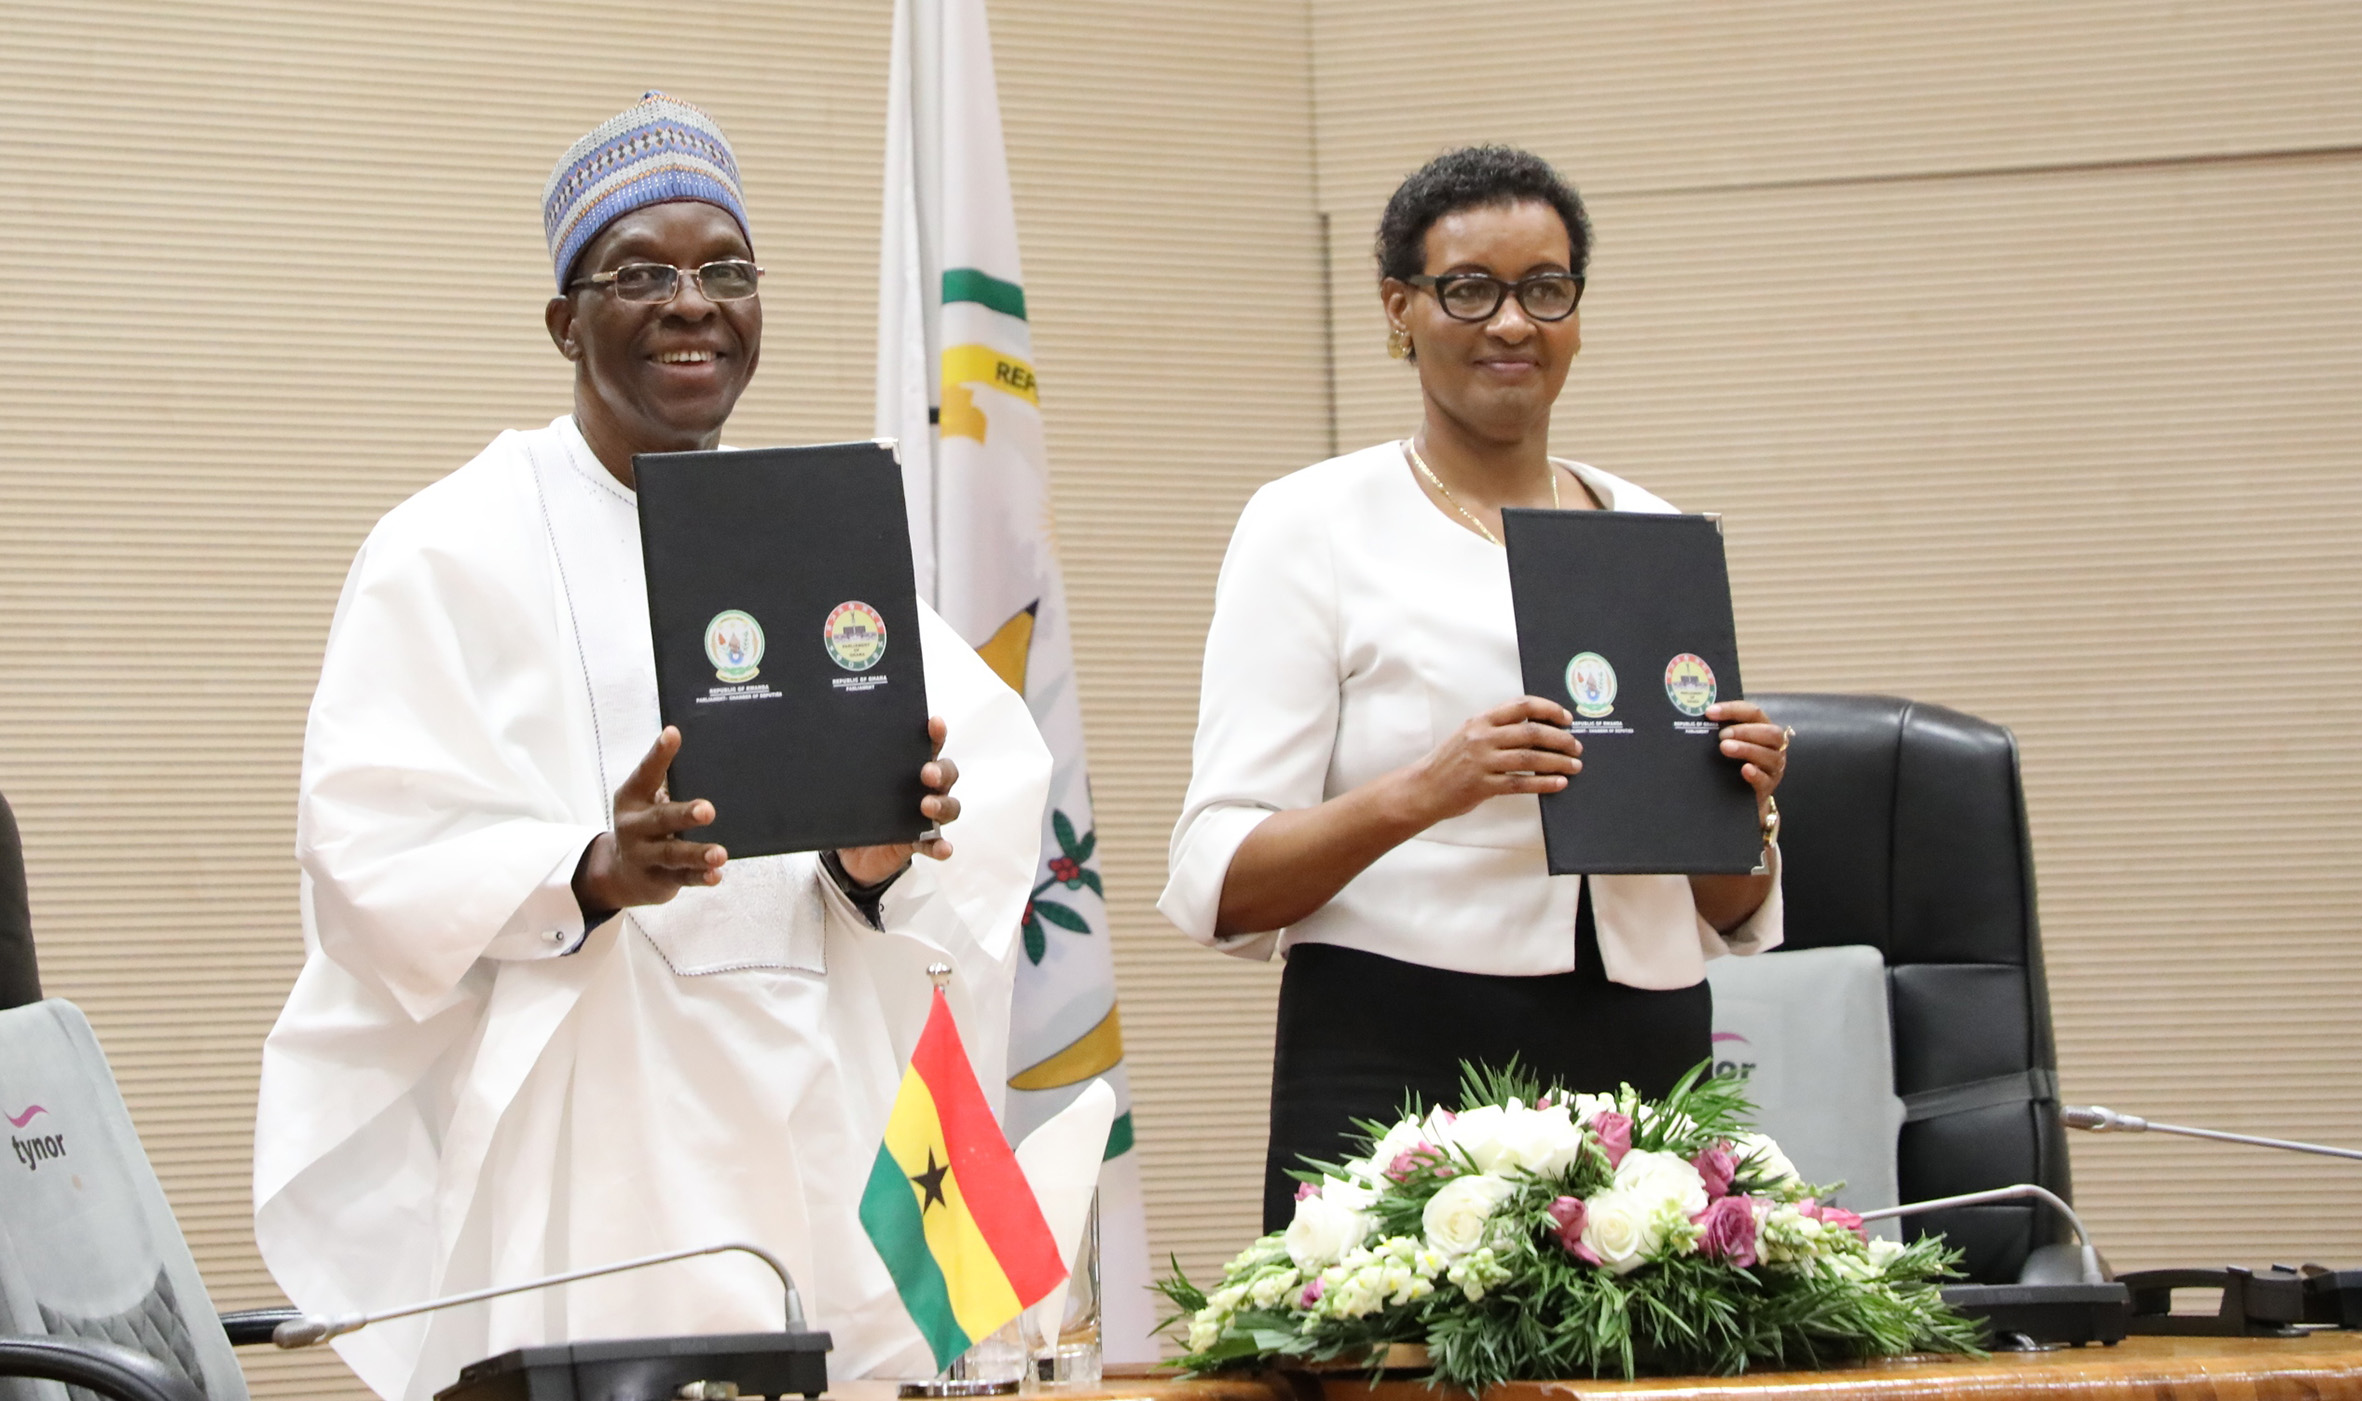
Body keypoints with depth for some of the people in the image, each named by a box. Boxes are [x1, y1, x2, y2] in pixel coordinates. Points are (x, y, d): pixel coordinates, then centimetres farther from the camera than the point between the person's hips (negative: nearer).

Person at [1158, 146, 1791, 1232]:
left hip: (1649, 1062, 4)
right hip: (1400, 1070, -4)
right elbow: (1219, 885, -6)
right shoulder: (1311, 525, 3)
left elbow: (1734, 918, 19)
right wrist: (1423, 792, -22)